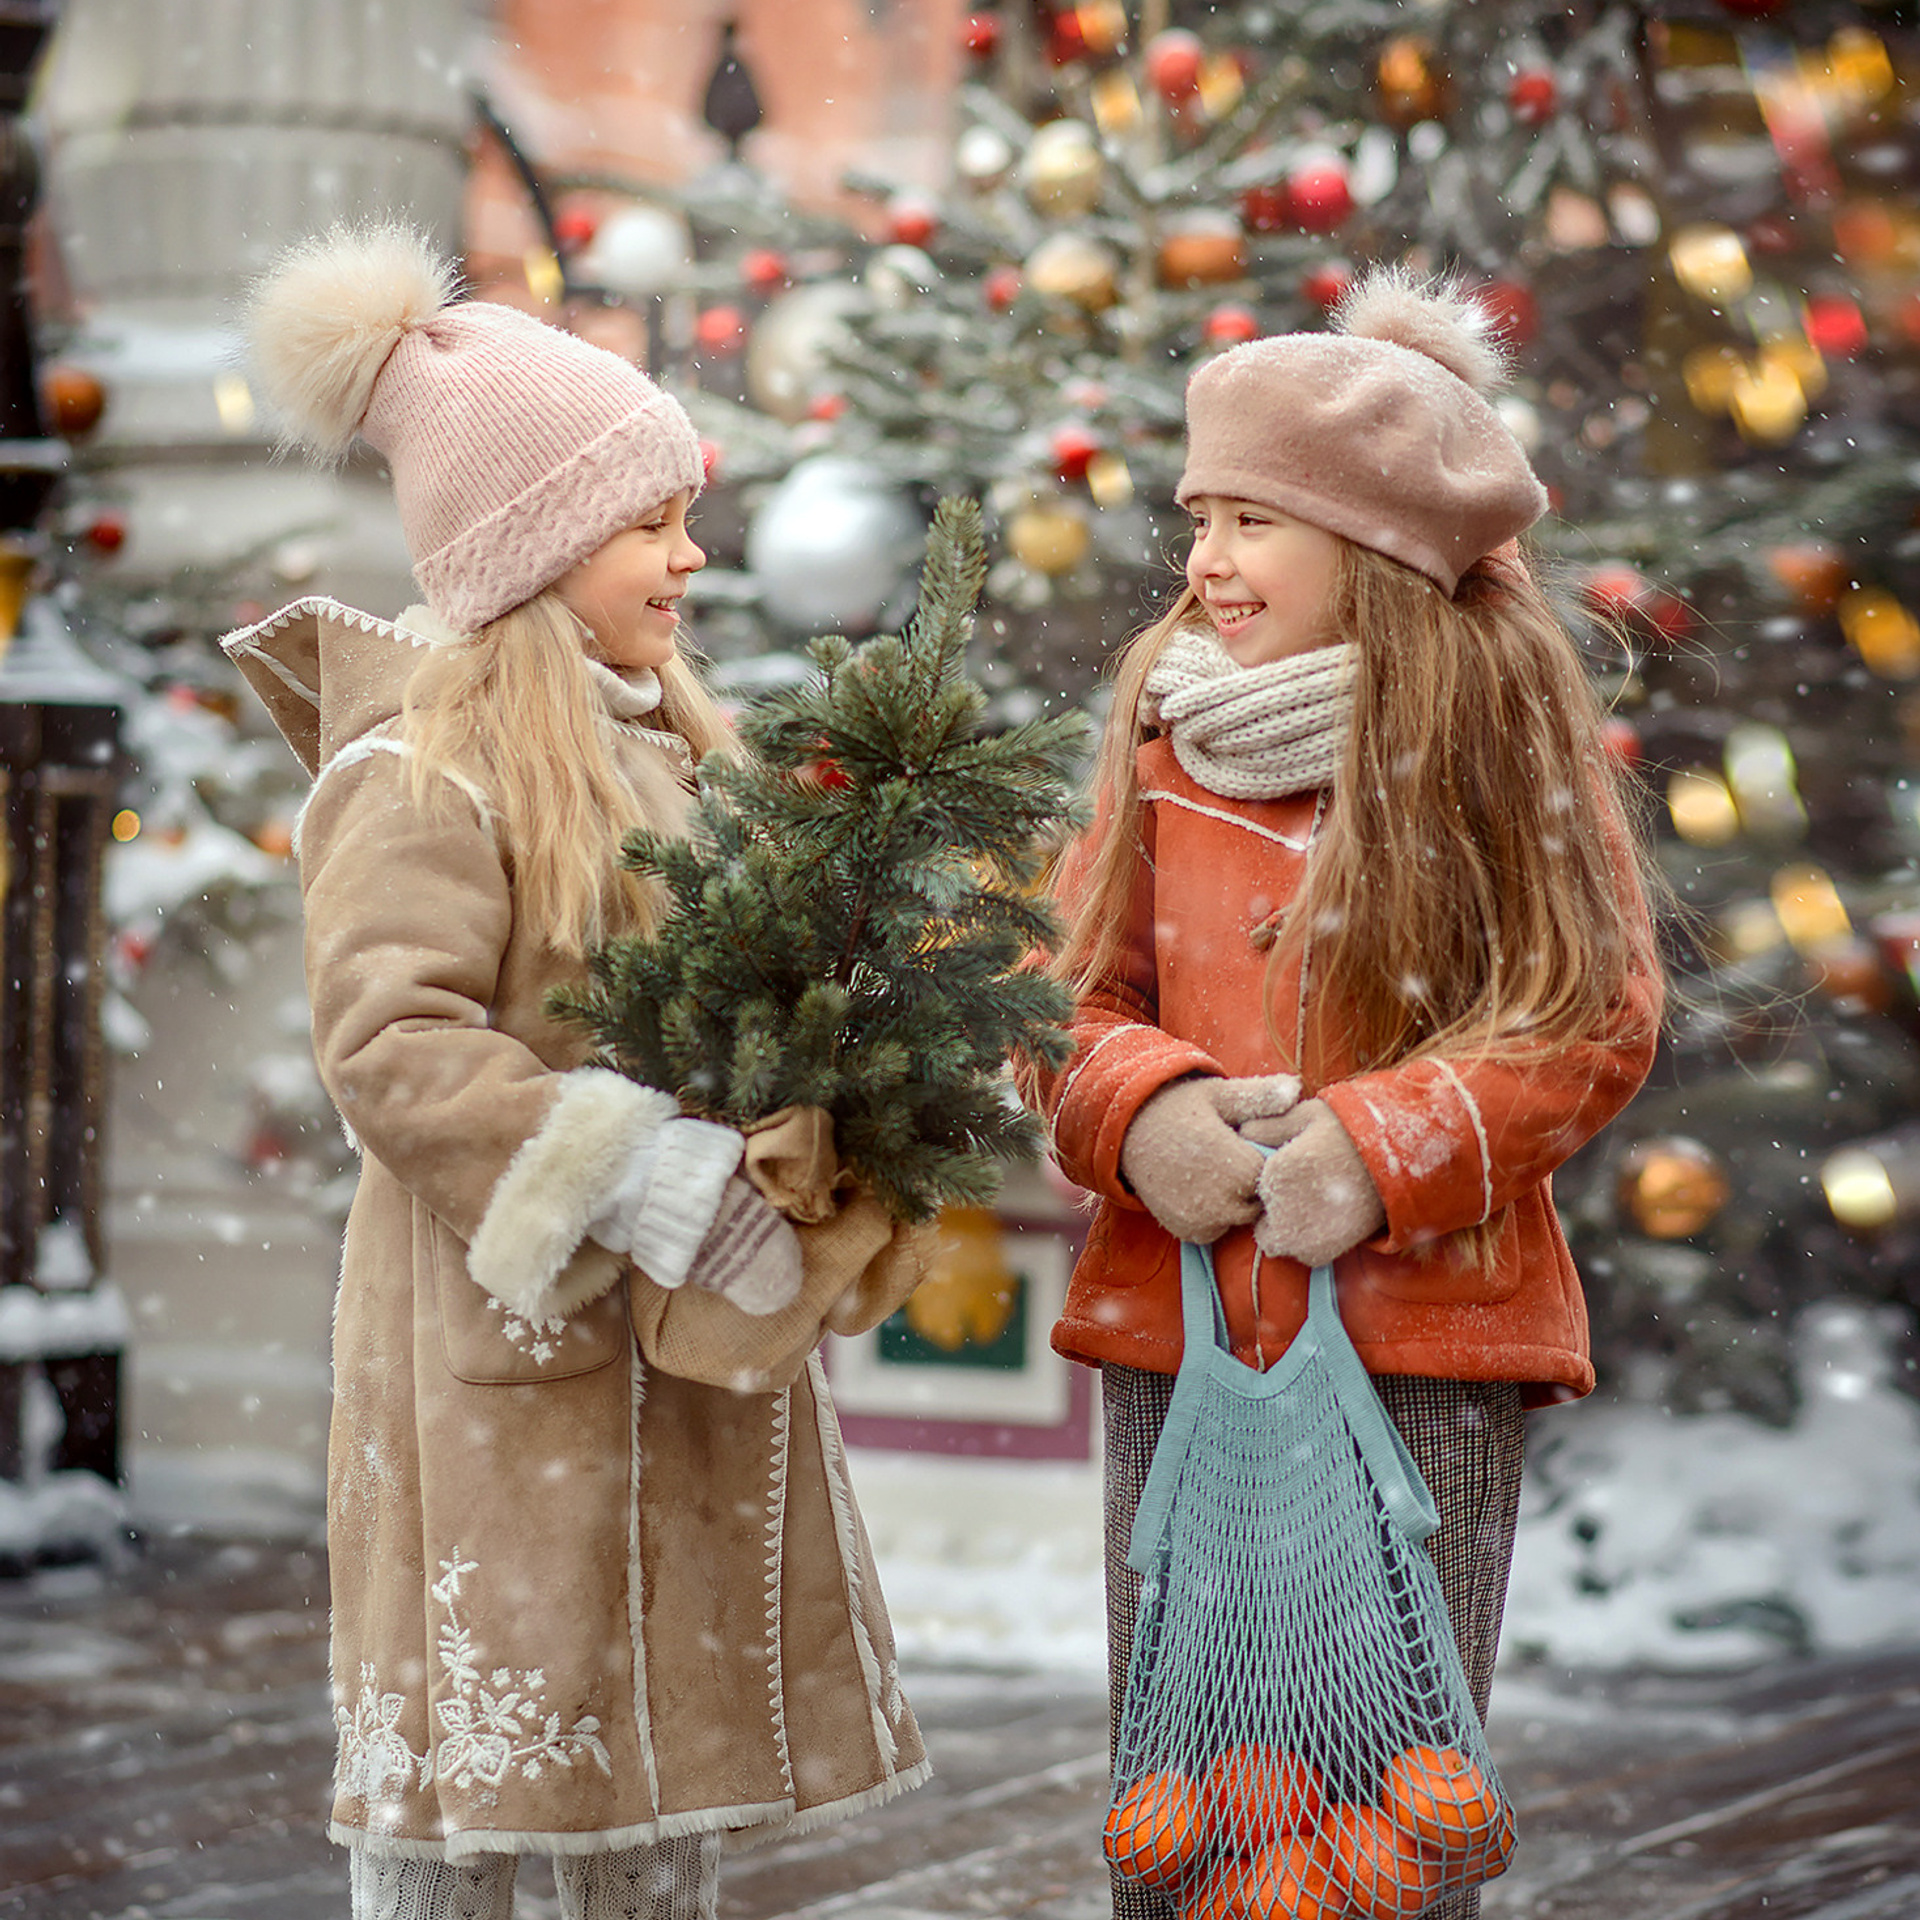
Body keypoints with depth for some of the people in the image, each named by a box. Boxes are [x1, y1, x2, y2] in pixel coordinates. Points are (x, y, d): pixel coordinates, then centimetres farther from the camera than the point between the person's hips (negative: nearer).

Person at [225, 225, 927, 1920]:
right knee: (468, 1778, -1)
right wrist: (636, 1178, -26)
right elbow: (388, 1043, -21)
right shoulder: (423, 769, -12)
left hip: (685, 1347, 8)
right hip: (505, 1349, -8)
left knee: (670, 1775, 13)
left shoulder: (664, 745, 13)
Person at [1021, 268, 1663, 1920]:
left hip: (1426, 1344, -3)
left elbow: (1597, 1021, -3)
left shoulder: (1503, 729, -3)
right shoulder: (1163, 729, 8)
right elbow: (1081, 991, 11)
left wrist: (1385, 1142, -16)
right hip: (1175, 1337, 3)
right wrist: (1137, 1112, -11)